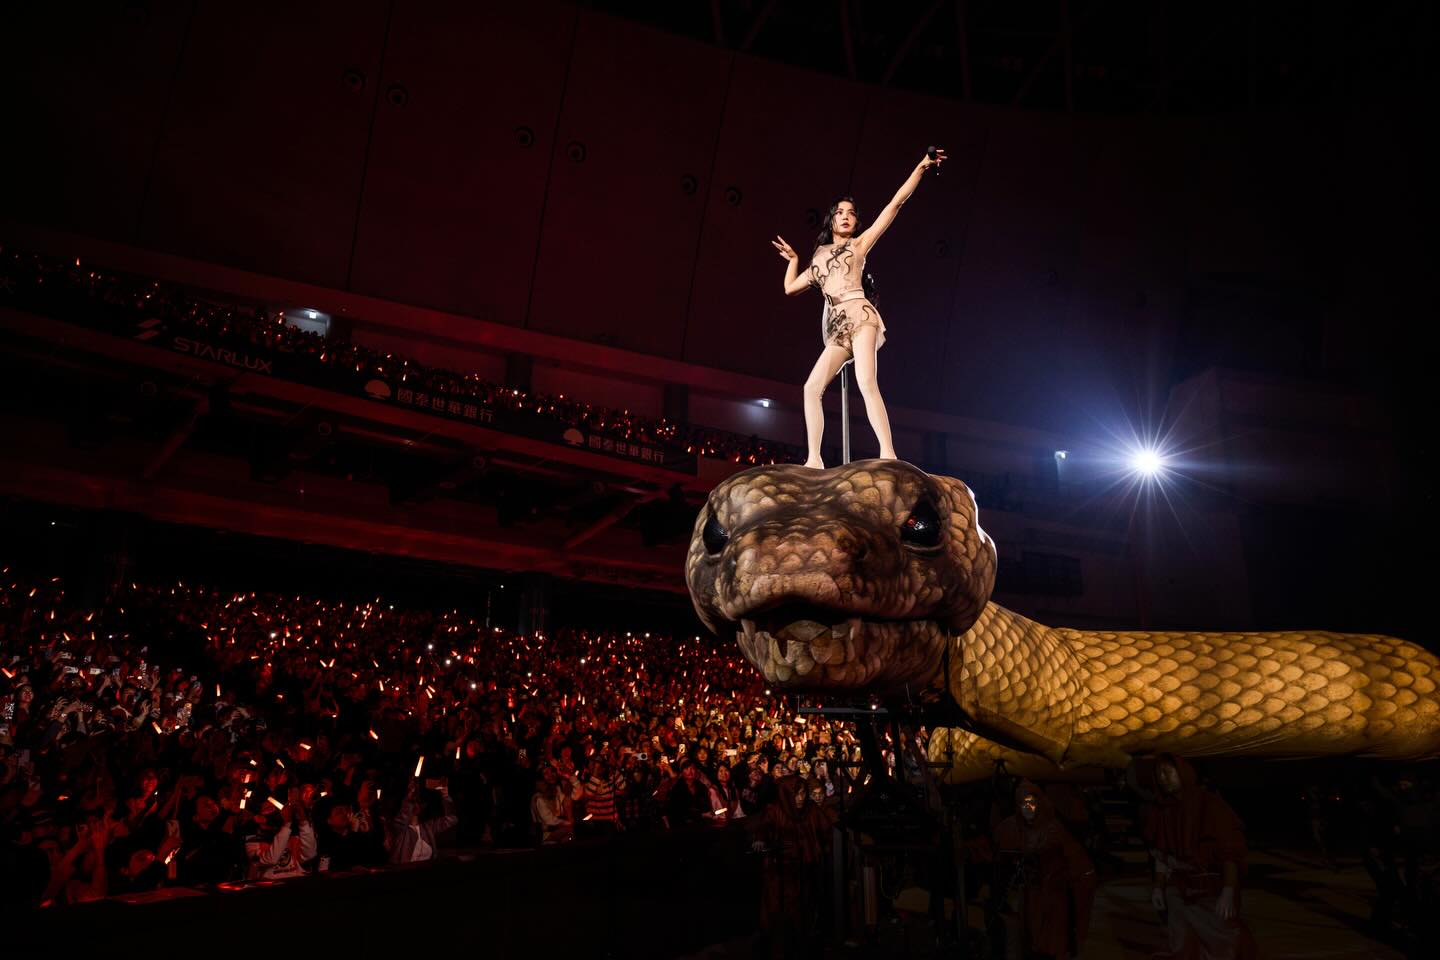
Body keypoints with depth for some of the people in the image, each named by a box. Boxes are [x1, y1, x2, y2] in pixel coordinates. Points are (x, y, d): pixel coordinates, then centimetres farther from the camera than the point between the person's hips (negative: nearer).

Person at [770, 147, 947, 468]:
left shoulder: (860, 243, 14)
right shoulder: (820, 256, 27)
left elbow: (896, 203, 9)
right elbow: (790, 287, 33)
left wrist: (921, 167, 7)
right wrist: (792, 259, 39)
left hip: (858, 314, -5)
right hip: (835, 324, 6)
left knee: (866, 383, -25)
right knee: (812, 387, -7)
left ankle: (888, 455, -35)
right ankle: (814, 460, -7)